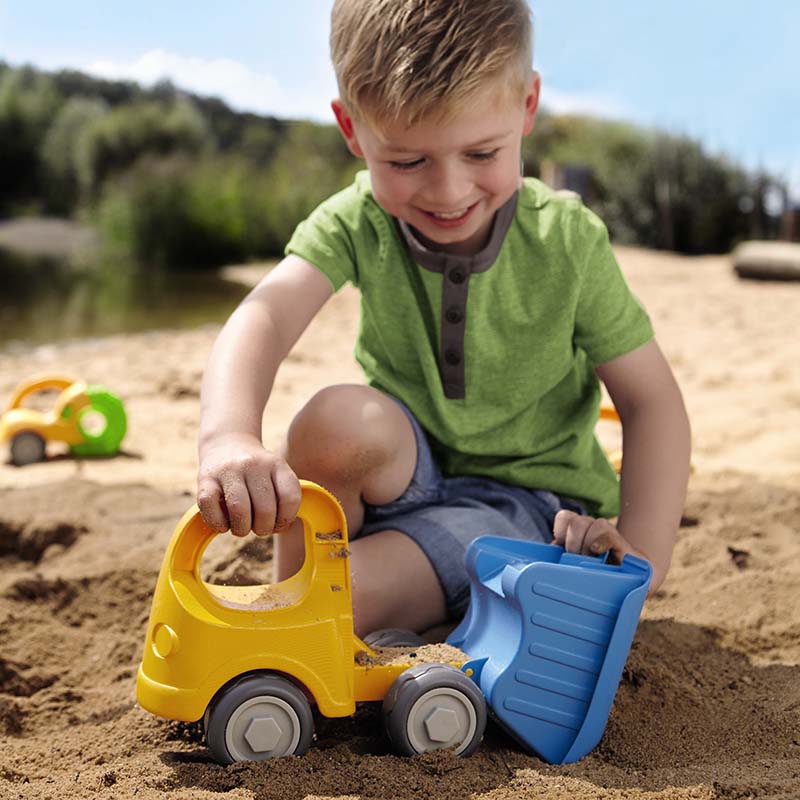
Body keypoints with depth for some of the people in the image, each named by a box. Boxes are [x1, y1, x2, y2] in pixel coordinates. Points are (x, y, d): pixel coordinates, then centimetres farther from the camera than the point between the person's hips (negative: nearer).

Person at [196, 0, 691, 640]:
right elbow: (264, 316, -32)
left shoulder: (569, 243, -15)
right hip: (409, 467, 3)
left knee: (331, 606, -30)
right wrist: (229, 436, -54)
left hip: (531, 497, -3)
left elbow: (651, 400, -9)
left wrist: (642, 556, -22)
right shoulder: (356, 224, -13)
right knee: (337, 420, -33)